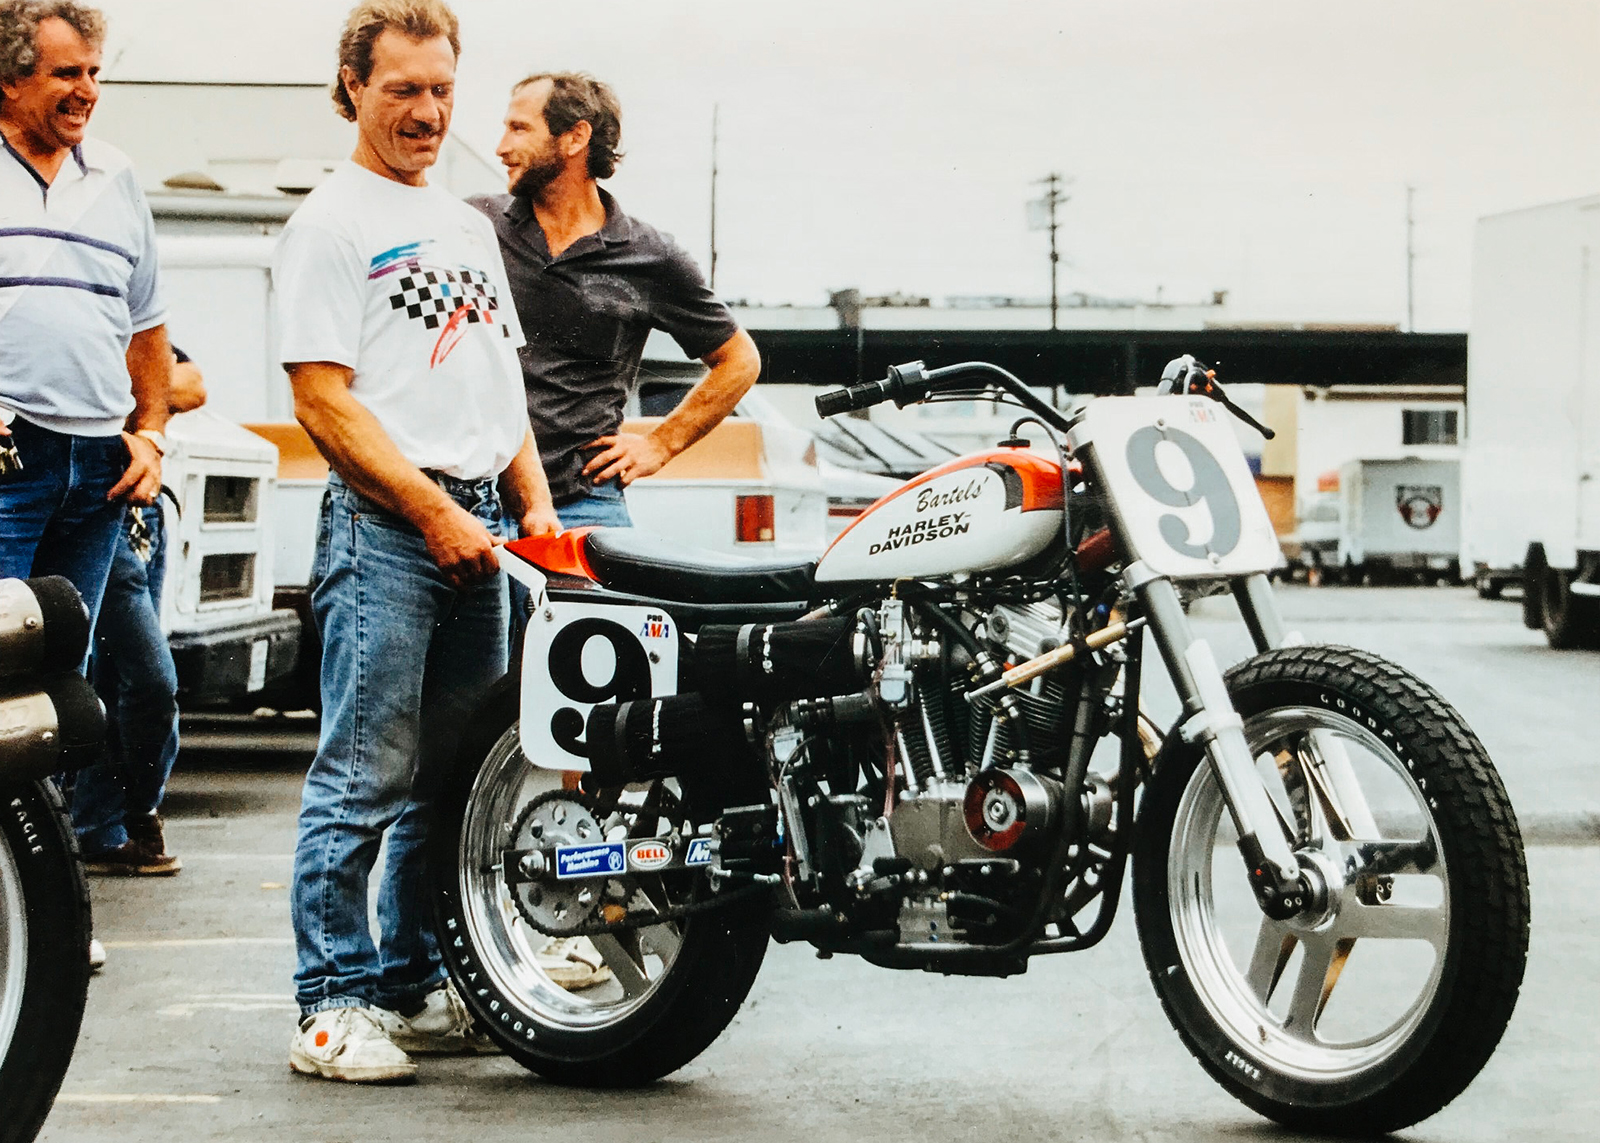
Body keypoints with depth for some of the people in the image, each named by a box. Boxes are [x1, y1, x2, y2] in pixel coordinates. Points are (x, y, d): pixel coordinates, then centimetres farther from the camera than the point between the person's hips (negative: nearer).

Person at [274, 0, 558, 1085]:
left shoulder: (469, 224, 21)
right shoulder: (328, 223, -3)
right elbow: (324, 396, -10)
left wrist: (534, 503, 12)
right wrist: (435, 511, -14)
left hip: (479, 526, 8)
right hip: (384, 527, -8)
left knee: (453, 781, 10)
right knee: (365, 781, -8)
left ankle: (415, 988, 18)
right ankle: (334, 1005, -3)